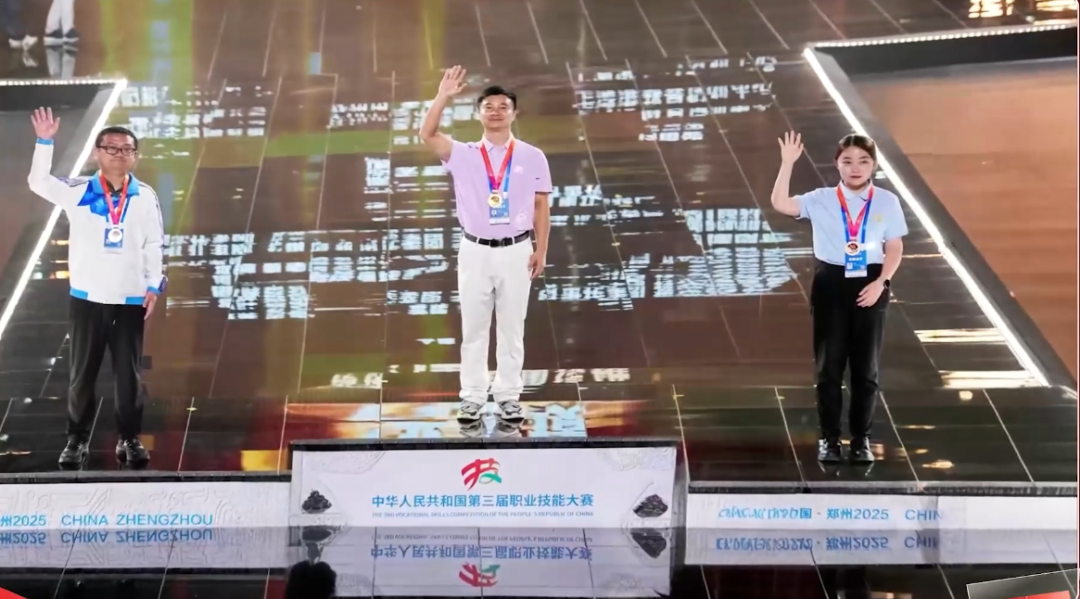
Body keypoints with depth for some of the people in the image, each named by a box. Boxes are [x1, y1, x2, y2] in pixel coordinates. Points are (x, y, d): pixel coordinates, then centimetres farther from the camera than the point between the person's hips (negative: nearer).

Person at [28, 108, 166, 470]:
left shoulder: (146, 197, 1)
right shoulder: (79, 192, -2)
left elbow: (155, 245, 4)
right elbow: (39, 183, -12)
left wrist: (154, 285, -2)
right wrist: (45, 142, -23)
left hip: (131, 299, 0)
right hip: (87, 297, 0)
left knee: (129, 373, 5)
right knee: (82, 373, 7)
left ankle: (130, 440, 15)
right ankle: (77, 440, 17)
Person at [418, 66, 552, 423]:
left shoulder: (532, 157, 2)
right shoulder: (463, 155, 1)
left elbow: (541, 207, 4)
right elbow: (427, 135, -14)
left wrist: (540, 250, 0)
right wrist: (443, 98, -23)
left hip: (516, 252, -1)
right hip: (475, 251, 1)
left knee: (511, 329, 7)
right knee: (473, 329, 7)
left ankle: (508, 397, 15)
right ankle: (472, 398, 15)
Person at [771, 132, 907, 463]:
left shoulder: (887, 202, 1)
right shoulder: (821, 200, 0)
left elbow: (895, 247, 3)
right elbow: (780, 204, -11)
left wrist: (880, 282, -11)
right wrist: (787, 163, -18)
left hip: (870, 285, 0)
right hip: (831, 283, 0)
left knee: (866, 367, 7)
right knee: (829, 365, 4)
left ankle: (861, 439, 17)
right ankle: (829, 438, 14)